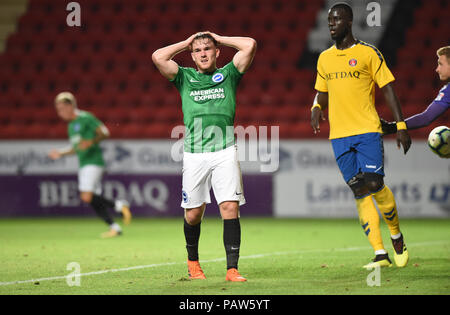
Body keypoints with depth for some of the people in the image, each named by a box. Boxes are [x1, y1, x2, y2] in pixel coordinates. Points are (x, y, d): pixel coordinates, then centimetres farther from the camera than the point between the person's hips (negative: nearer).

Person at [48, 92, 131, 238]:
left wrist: (91, 141, -25)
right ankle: (114, 227, 7)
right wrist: (60, 153, 21)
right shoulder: (71, 126, 20)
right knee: (93, 200, 4)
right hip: (83, 164, 9)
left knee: (87, 197, -21)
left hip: (93, 161, -9)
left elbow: (104, 132, -12)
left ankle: (119, 205, -11)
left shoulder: (86, 118, -7)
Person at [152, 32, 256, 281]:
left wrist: (219, 38, 13)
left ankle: (232, 269, -12)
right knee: (193, 213, 5)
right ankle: (192, 261, 29)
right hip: (194, 154, 1)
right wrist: (187, 42, 11)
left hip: (224, 152, -1)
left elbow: (249, 45, 1)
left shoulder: (228, 74, 13)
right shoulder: (184, 77, 14)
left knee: (230, 207, -11)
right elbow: (158, 57, -1)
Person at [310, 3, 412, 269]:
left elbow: (388, 88, -1)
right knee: (360, 193, 1)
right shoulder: (325, 58, 14)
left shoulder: (368, 53, -1)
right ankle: (380, 254, 1)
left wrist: (401, 125, -7)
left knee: (374, 185, -13)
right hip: (339, 135, 4)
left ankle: (397, 236, 12)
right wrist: (316, 108, -1)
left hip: (367, 130, -4)